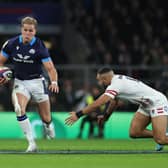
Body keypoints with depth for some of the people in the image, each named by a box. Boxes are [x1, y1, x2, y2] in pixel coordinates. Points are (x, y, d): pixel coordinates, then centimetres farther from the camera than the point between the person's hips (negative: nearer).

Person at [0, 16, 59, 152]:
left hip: (37, 82, -1)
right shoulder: (12, 44, -6)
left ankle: (48, 126, 45)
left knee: (46, 119, 4)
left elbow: (50, 68, -16)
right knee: (19, 109, -28)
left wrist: (54, 82, -35)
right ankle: (32, 143, -21)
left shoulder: (39, 47, -14)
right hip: (20, 83, 1)